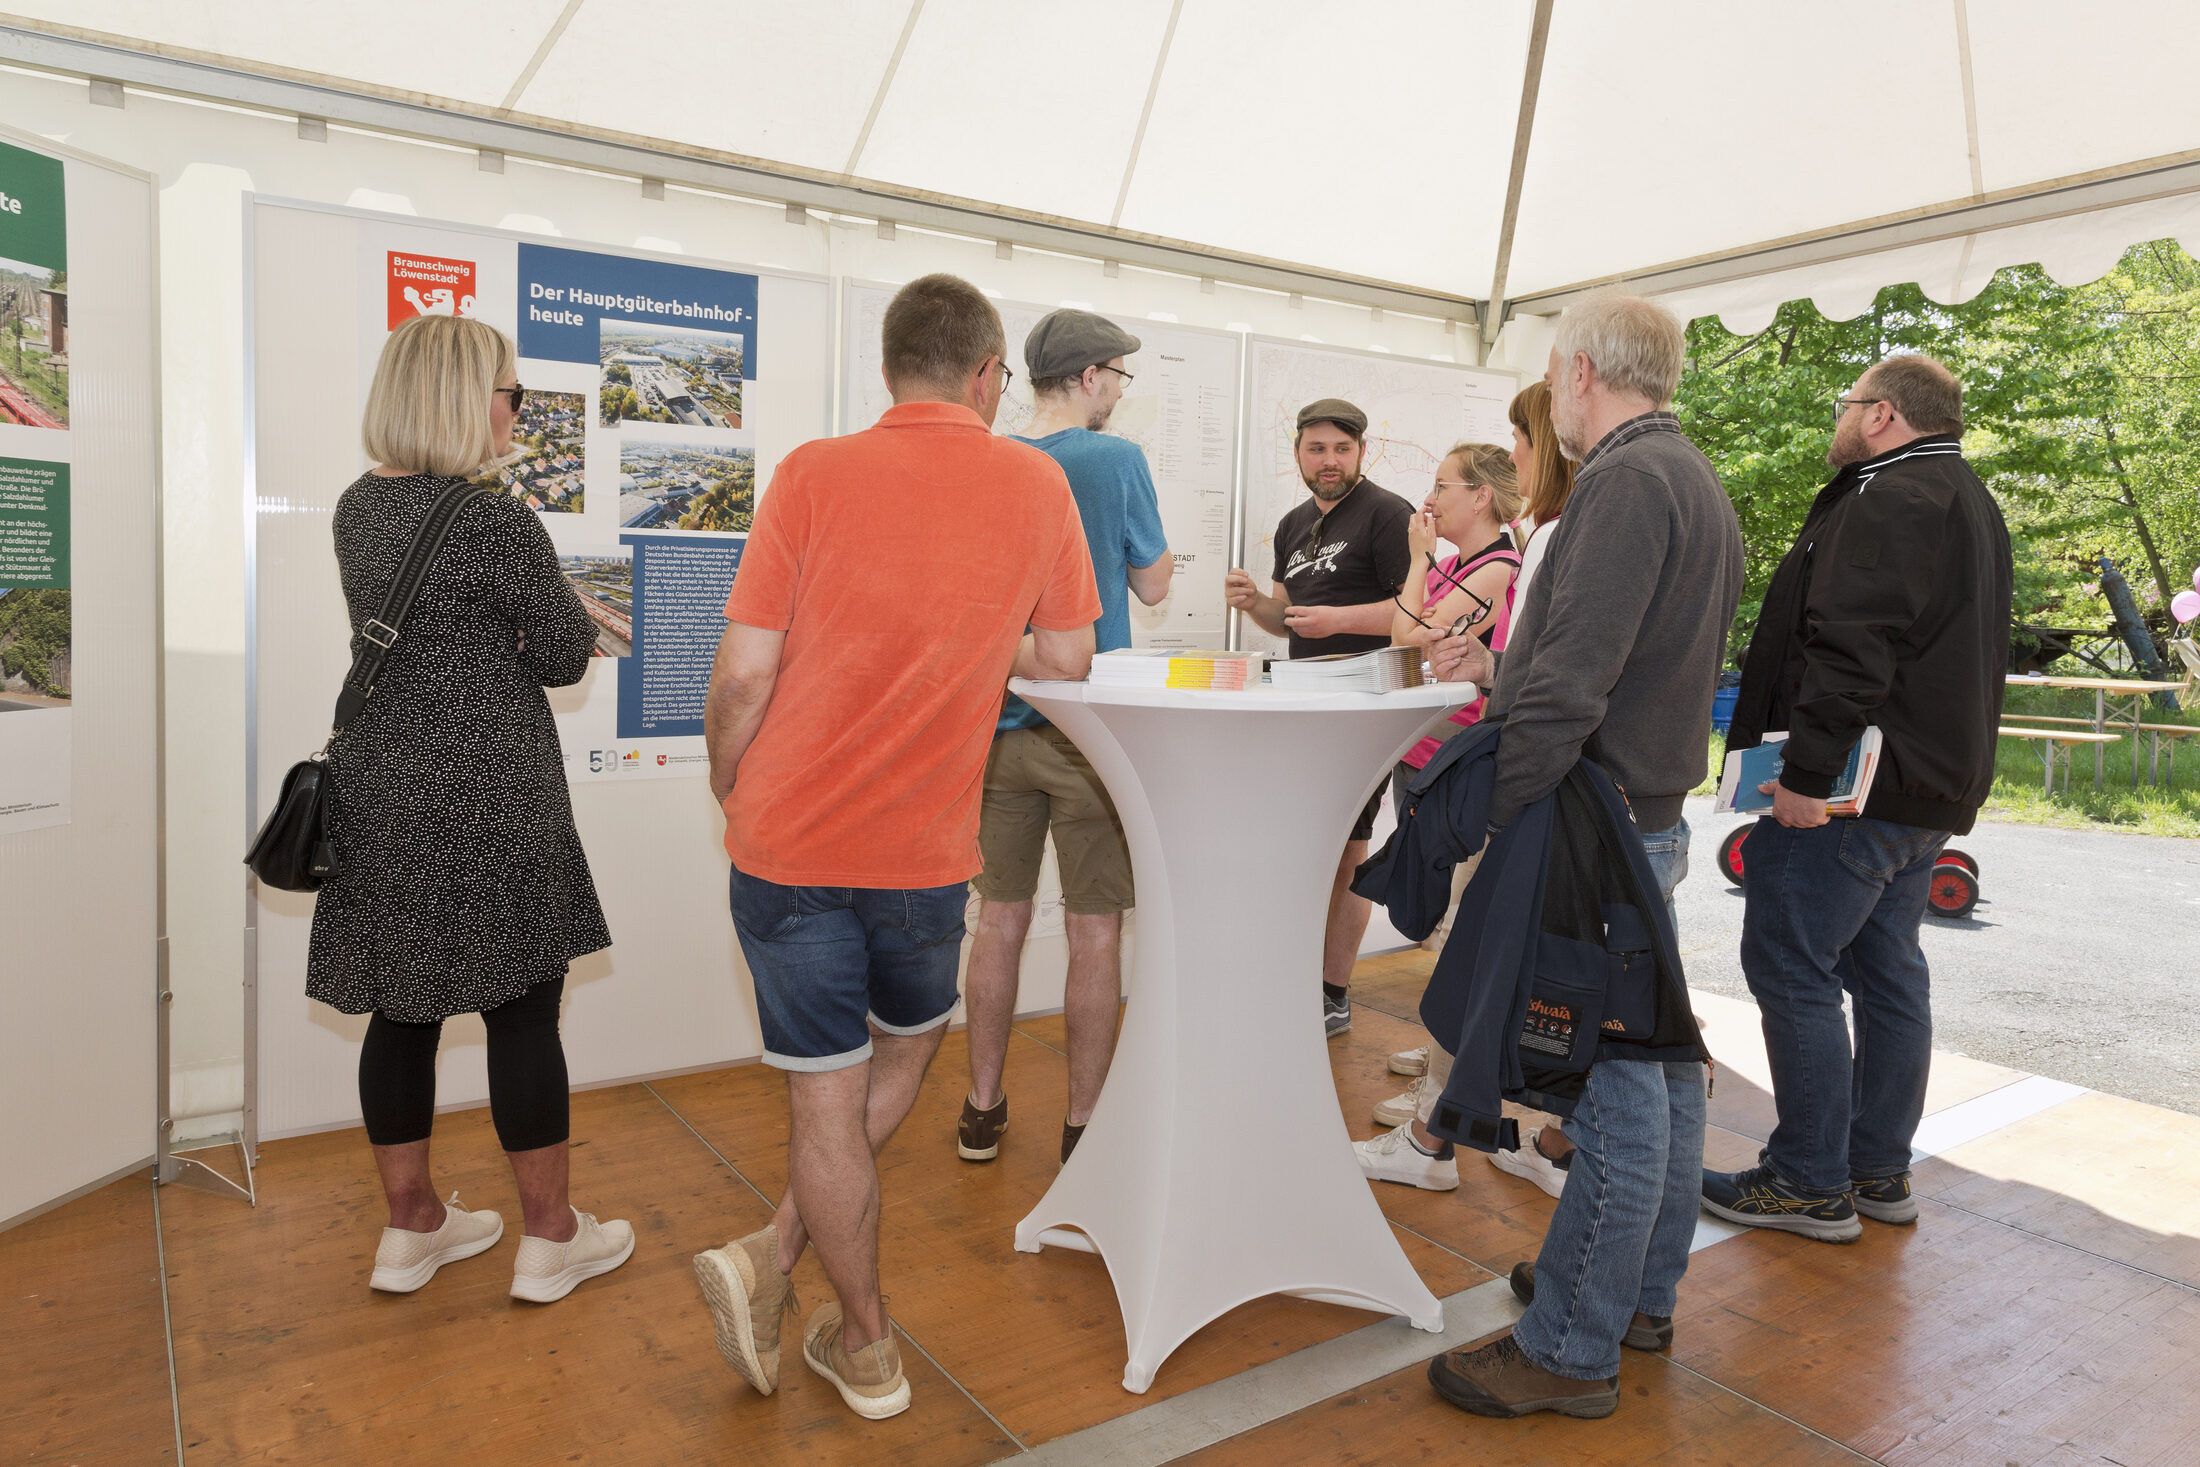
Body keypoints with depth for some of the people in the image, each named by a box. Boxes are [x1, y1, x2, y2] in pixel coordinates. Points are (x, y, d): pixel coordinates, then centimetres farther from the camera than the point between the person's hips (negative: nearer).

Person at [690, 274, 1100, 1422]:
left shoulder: (813, 475, -7)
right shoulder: (1037, 484, -2)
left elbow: (743, 676, -9)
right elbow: (1066, 660, 6)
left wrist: (729, 790, 9)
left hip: (787, 838, 0)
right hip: (925, 848, 1)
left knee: (827, 1092, 11)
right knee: (907, 1046, 26)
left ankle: (867, 1348, 26)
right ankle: (772, 1258, 21)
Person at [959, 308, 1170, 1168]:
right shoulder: (1117, 459, -9)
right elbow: (1153, 586, 0)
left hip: (999, 723, 4)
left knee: (999, 920, 13)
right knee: (1094, 933, 6)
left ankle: (982, 1112, 24)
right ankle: (1084, 1124, 16)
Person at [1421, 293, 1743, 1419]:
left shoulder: (1628, 483, -17)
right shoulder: (1695, 483, 16)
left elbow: (1571, 692, -26)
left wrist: (1469, 816, -23)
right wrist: (1498, 668, 17)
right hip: (1654, 812, 11)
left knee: (1616, 1088, -2)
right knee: (1659, 1063, 18)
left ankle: (1570, 1350, 11)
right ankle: (1642, 1293, 34)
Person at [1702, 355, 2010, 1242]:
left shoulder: (1890, 499, -14)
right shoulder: (1968, 503, 21)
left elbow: (1851, 649, -26)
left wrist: (1807, 771, -26)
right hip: (1928, 789, 11)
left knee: (1791, 970, -4)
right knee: (1887, 973, 15)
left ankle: (1811, 1184, 4)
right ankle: (1880, 1171, 24)